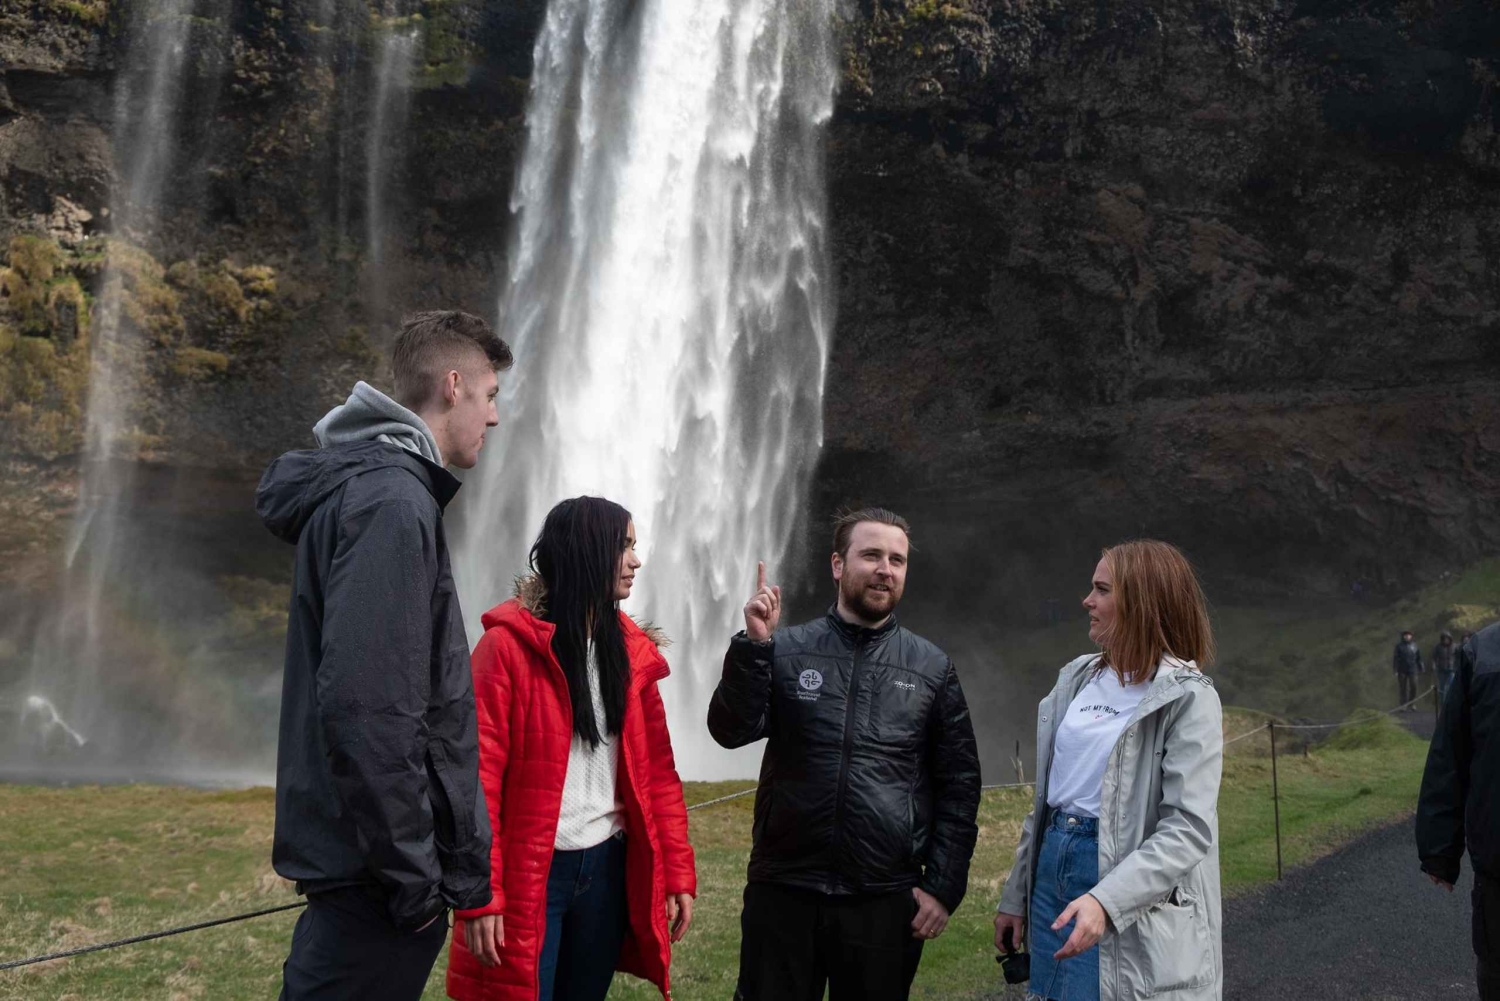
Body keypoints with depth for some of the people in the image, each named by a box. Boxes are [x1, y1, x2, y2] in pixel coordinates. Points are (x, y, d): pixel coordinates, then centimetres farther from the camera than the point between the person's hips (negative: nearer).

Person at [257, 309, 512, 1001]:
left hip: (354, 861, 10)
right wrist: (413, 875, -20)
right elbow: (366, 708, -26)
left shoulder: (370, 484, 14)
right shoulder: (391, 500, -18)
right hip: (374, 869, -10)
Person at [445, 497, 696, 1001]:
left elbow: (657, 770, 9)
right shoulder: (510, 643, -9)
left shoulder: (632, 650, 8)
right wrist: (480, 895, -16)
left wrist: (677, 872, 4)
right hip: (529, 873, -5)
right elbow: (479, 772, -12)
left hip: (608, 869, 5)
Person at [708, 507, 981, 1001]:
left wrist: (944, 887, -1)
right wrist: (754, 644, -20)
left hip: (887, 902, 1)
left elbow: (959, 785, 5)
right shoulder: (787, 651, 2)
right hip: (783, 892, 0)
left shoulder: (932, 668, 4)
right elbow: (731, 731, -9)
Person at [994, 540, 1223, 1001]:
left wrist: (1105, 901, -29)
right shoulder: (1077, 678, 8)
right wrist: (1015, 896, 12)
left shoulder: (1188, 698, -11)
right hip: (1053, 868, 6)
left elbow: (1187, 829, -19)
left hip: (1131, 911, -6)